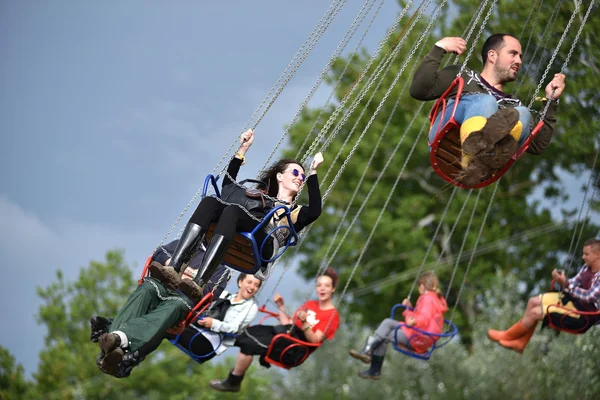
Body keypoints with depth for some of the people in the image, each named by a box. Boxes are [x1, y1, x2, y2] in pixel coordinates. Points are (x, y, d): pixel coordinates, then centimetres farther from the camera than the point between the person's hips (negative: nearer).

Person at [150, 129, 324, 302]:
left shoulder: (296, 212, 30)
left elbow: (314, 212, 8)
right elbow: (228, 185, 37)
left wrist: (312, 173, 10)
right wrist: (242, 150, 34)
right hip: (233, 244, 4)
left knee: (232, 210, -33)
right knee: (210, 201, -25)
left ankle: (198, 283, -52)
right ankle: (173, 269, -44)